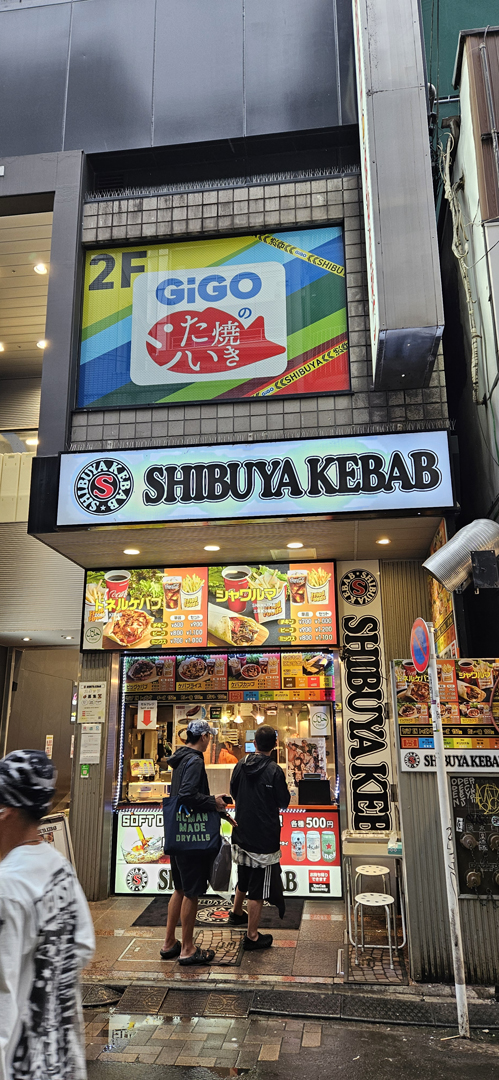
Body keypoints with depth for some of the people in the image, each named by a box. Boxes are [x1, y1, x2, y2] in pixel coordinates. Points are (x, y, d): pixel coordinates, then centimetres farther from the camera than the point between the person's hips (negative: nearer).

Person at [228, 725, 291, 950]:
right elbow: (284, 803, -9)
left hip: (241, 834, 6)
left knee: (244, 877, 28)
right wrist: (287, 791, 9)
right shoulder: (274, 771, -20)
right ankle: (252, 936, 15)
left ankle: (236, 912, 47)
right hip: (264, 837, -6)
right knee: (259, 888, 6)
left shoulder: (241, 765, -3)